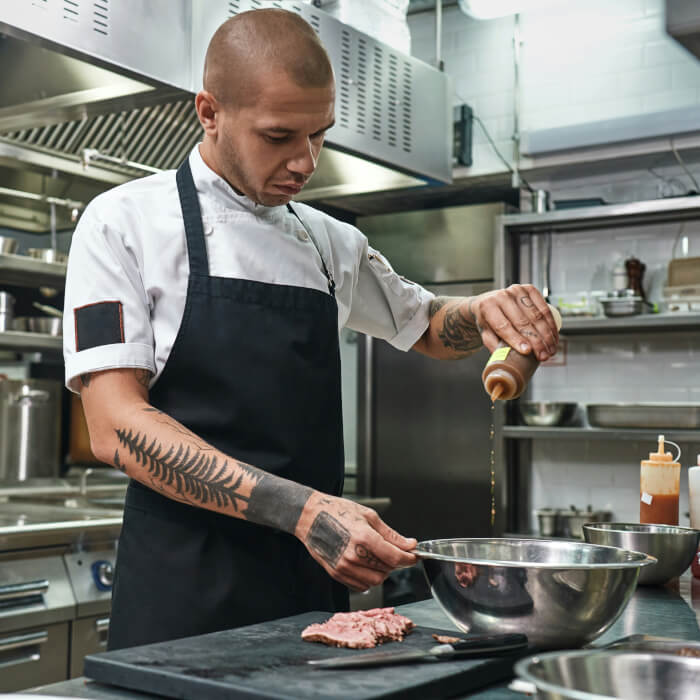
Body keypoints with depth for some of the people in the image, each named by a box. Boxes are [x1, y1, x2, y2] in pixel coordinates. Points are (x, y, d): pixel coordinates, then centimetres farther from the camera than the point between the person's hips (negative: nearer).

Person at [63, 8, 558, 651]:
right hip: (184, 592, -4)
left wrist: (486, 311, 1)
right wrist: (299, 508, -26)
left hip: (316, 581, 5)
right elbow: (115, 428, -14)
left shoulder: (332, 242, 10)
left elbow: (428, 326, 26)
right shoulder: (124, 222, -5)